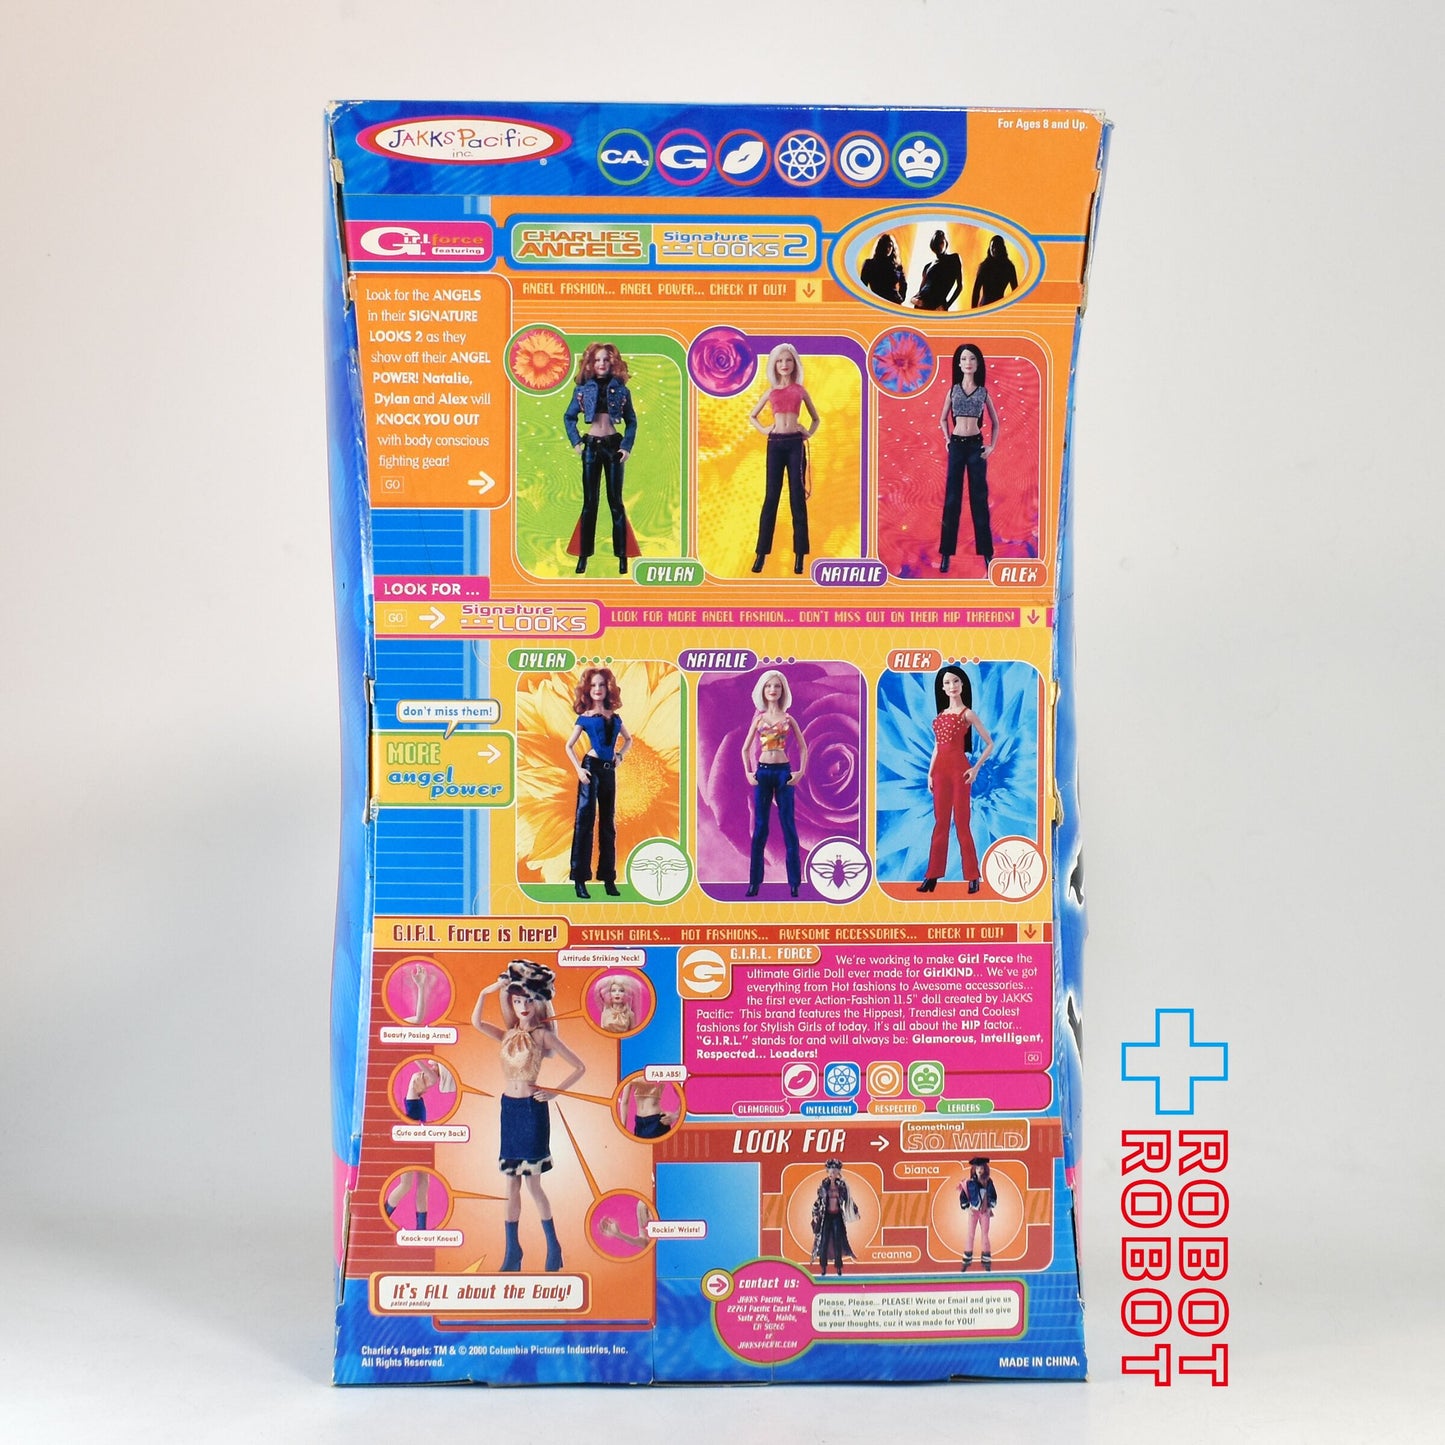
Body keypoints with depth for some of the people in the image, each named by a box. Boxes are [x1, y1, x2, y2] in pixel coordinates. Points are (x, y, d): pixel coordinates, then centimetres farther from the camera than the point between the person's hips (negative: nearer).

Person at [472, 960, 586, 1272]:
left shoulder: (543, 1035, -5)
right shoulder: (507, 1035, 9)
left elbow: (580, 1067, -7)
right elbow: (476, 1022, -6)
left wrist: (555, 1092, -11)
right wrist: (485, 992, -12)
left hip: (532, 1109, -5)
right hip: (509, 1109, 5)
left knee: (533, 1183, -1)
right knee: (511, 1183, 8)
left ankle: (554, 1247, 12)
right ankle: (512, 1251, 15)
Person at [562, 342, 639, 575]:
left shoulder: (620, 390, 2)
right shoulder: (583, 389, 3)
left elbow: (631, 421, 5)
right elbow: (569, 417, 10)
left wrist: (627, 446, -6)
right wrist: (576, 442, -1)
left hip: (613, 445, -1)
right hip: (591, 446, 1)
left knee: (615, 501, 1)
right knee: (590, 501, 2)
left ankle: (622, 555, 3)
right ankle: (584, 554, 6)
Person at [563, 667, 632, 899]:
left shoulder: (615, 717, 12)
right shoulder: (585, 718, 1)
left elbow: (628, 739, 27)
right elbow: (569, 746, 3)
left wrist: (620, 756, 9)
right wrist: (578, 769, -10)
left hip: (609, 771, 5)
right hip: (591, 768, -5)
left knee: (608, 824, 9)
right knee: (585, 820, -7)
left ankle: (608, 878, 16)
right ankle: (579, 879, -7)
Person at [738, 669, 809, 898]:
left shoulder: (788, 719, 5)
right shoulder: (759, 718, 8)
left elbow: (803, 747, 9)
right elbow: (745, 748, 14)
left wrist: (801, 772, -3)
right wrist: (748, 772, 2)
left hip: (783, 772, -1)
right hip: (762, 772, 1)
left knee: (788, 825, -2)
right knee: (760, 827, 2)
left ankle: (794, 883, 2)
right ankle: (755, 882, 5)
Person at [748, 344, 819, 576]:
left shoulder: (800, 390, 10)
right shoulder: (771, 392, 12)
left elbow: (816, 418, 21)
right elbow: (752, 416, 23)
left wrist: (808, 433, 4)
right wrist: (763, 430, 7)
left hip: (796, 443, -1)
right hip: (775, 444, 1)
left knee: (797, 497, -2)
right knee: (771, 497, -1)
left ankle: (799, 556, -1)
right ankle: (761, 553, 1)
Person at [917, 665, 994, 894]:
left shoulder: (967, 714, -2)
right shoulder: (941, 715, 15)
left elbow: (989, 744, -1)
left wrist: (976, 768, -9)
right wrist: (930, 773, 10)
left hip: (959, 768, -6)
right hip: (940, 769, 6)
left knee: (961, 822, -5)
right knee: (940, 822, 6)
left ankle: (973, 876, 1)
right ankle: (933, 876, 7)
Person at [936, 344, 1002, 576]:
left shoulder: (983, 392, 6)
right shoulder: (953, 390, 7)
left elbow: (995, 423, 12)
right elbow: (943, 419, 18)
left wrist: (992, 446, 1)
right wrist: (947, 439, 5)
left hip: (976, 445, -1)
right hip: (956, 445, 1)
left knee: (979, 498, 1)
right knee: (952, 498, 1)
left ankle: (987, 553, 4)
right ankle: (946, 553, 4)